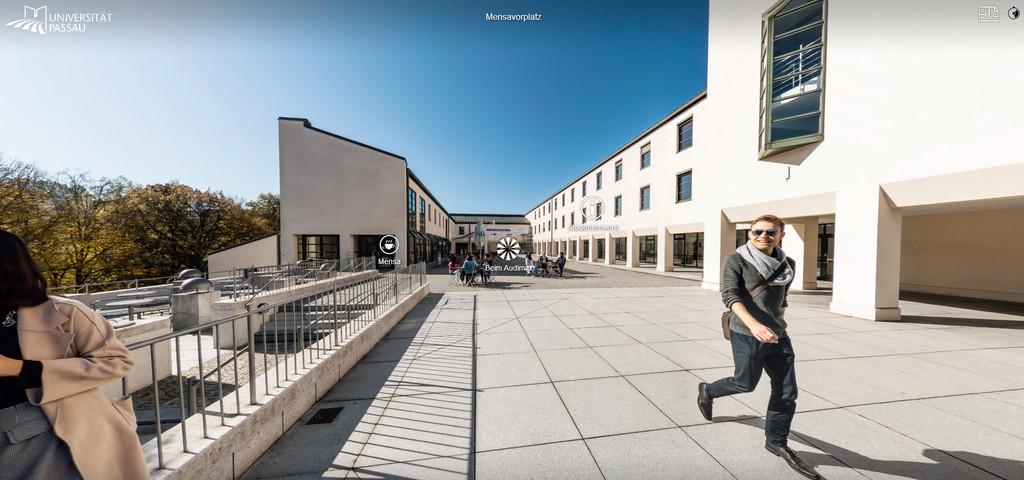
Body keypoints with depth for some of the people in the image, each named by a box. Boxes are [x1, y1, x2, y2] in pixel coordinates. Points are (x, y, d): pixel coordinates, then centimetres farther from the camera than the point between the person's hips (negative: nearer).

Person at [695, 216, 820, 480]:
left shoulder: (787, 264, 9)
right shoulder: (736, 260, -9)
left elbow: (782, 298, 21)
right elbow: (729, 295, -19)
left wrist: (778, 324, 21)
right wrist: (753, 324, -31)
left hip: (778, 335, 6)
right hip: (746, 334, -6)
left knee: (787, 392, 8)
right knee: (746, 383, 6)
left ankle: (776, 441, 29)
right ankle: (707, 391, 36)